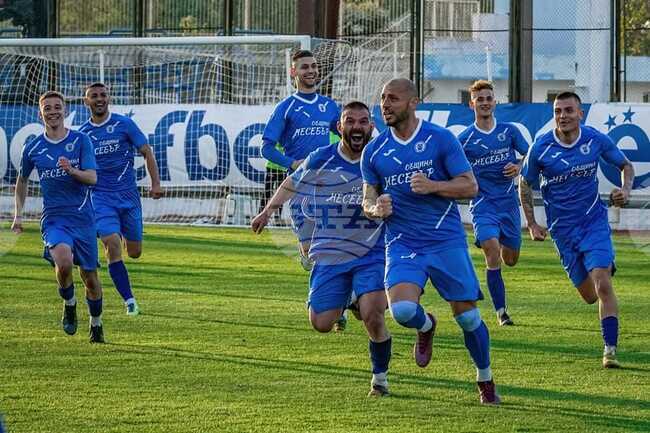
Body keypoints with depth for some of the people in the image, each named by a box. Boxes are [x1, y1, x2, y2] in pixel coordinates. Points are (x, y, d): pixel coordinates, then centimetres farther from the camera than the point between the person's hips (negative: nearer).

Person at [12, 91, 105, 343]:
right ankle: (69, 305, 0)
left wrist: (72, 171, -28)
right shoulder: (33, 148, 4)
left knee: (89, 277, 7)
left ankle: (96, 323, 31)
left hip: (83, 218, 0)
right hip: (53, 218, 0)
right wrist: (18, 215, 17)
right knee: (63, 261, -29)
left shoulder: (81, 141, -1)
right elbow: (22, 180, 21)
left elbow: (92, 178, -9)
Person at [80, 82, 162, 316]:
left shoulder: (124, 124, -1)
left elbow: (146, 152, 0)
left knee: (134, 252, 5)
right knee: (112, 243, -21)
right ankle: (129, 300, -16)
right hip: (100, 197, 0)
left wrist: (155, 183, -11)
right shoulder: (82, 134, 4)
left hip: (128, 195, 0)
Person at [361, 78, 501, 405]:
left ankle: (486, 381, 23)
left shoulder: (441, 140, -4)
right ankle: (426, 327, 16)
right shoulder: (374, 151, 6)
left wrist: (432, 186, -20)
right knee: (402, 310, -22)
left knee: (467, 316, 0)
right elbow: (368, 199, 14)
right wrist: (376, 208, -11)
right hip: (402, 242, 2)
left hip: (446, 240, -2)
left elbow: (470, 187, -4)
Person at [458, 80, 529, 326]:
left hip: (508, 203, 3)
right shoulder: (465, 139, -1)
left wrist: (519, 167, -13)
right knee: (492, 251, -21)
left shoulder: (509, 131, 4)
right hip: (482, 204, -3)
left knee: (510, 259, 7)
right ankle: (501, 312, -14)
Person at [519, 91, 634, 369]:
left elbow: (625, 165, 10)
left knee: (602, 285, -20)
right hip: (562, 229, 1)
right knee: (589, 295, 9)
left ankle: (610, 349, -15)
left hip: (594, 221, -1)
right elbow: (525, 184, 6)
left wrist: (625, 190, -10)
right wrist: (531, 224, 2)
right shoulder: (541, 148, -10)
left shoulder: (596, 140, -8)